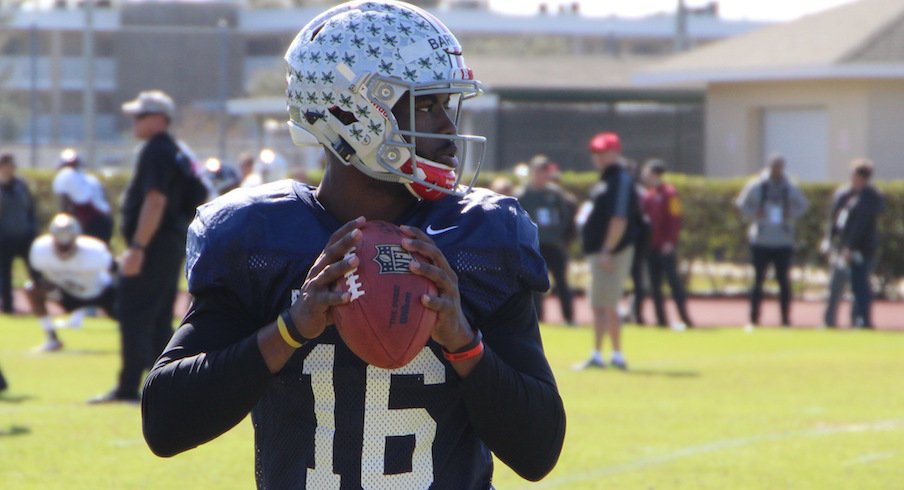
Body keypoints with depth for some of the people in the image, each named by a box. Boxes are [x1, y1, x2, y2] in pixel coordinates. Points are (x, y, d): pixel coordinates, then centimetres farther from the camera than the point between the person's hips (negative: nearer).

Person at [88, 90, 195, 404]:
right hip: (173, 245, 10)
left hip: (154, 245, -10)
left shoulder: (155, 151, -13)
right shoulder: (173, 152, 18)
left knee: (134, 317, -9)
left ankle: (128, 387, -11)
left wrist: (137, 247, -25)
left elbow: (155, 202, -22)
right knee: (159, 321, 13)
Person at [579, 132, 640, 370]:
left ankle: (617, 355, -8)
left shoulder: (620, 180, -14)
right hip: (598, 251, 10)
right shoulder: (606, 179, 17)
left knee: (607, 305, -9)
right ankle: (597, 354, 18)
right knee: (598, 305, 13)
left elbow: (619, 219, -22)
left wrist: (607, 251, -26)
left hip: (612, 251, -10)